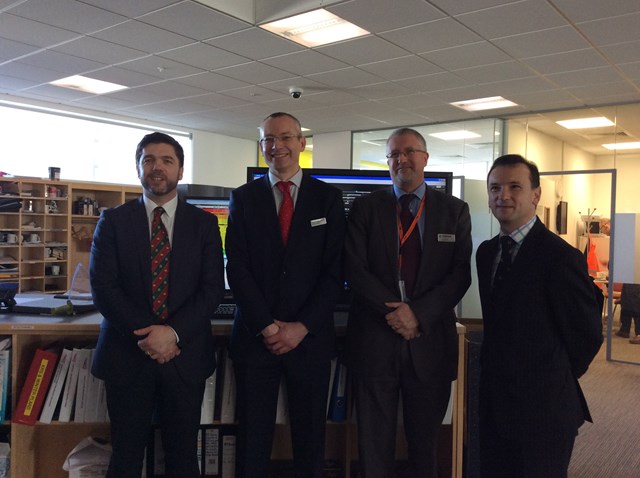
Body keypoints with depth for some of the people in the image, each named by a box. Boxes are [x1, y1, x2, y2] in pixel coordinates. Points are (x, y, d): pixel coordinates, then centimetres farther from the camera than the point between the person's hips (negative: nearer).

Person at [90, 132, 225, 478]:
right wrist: (145, 335, -14)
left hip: (185, 355, 0)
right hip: (127, 354, 0)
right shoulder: (113, 221, 4)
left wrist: (173, 332, -16)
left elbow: (212, 288, -3)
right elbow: (103, 287, -4)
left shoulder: (204, 223, 5)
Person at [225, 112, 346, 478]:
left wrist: (302, 326, -9)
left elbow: (335, 270, -2)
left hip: (310, 336, 0)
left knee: (310, 433, 10)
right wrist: (267, 326, -10)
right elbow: (237, 268, -2)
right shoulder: (244, 197, 5)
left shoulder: (328, 198, 4)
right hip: (255, 335, 0)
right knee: (253, 435, 8)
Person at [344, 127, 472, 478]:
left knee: (426, 441, 13)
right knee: (374, 441, 9)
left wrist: (419, 314, -14)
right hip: (374, 340, 0)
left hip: (430, 341, 1)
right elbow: (354, 269, -4)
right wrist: (395, 311, -14)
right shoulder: (365, 208, 4)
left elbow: (460, 274, -2)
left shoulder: (455, 210, 6)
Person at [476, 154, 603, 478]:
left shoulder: (561, 257, -16)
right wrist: (496, 373, 9)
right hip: (493, 403, 7)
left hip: (542, 408, -6)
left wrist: (554, 381, 0)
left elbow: (587, 334, -11)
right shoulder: (486, 252, 7)